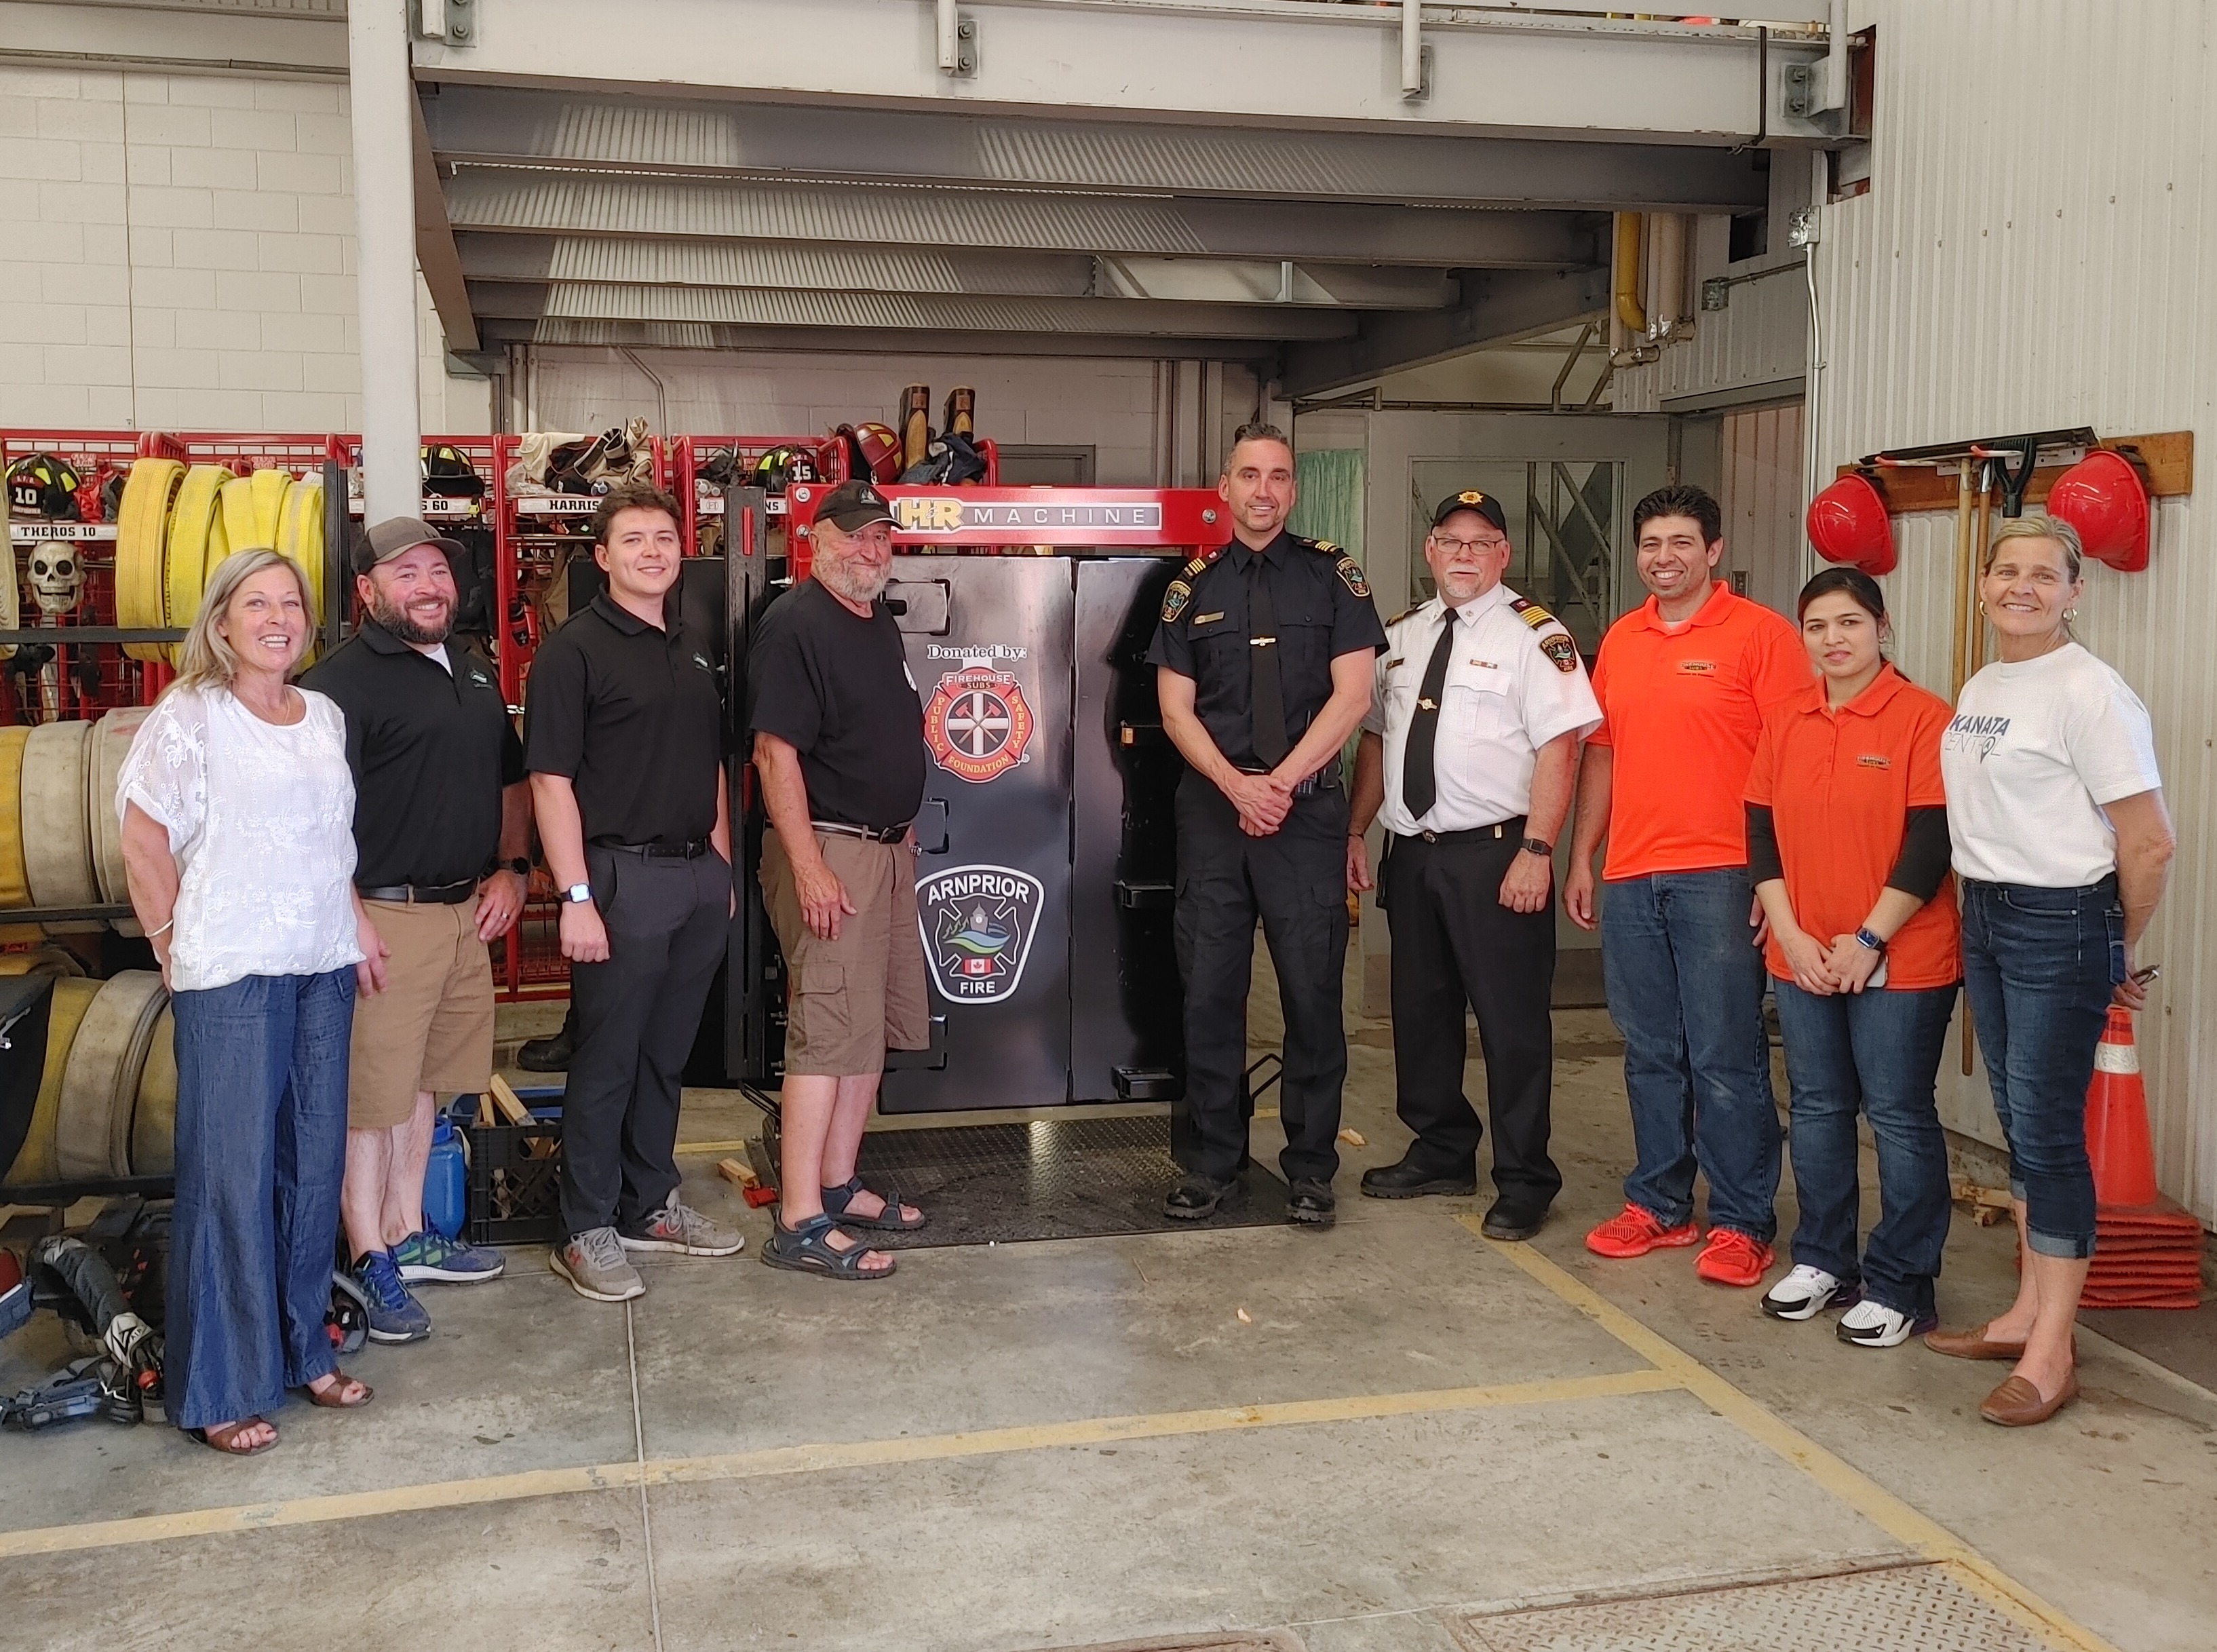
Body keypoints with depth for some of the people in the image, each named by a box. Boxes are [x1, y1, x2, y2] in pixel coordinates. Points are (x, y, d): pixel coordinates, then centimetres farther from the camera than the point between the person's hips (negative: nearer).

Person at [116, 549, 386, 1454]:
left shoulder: (325, 717, 12)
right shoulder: (187, 716, -5)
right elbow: (143, 839, -7)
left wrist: (356, 920, 7)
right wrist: (176, 945, -5)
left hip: (324, 969, 6)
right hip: (230, 973, -6)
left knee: (314, 1161, 11)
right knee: (231, 1170, -1)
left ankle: (302, 1348, 26)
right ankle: (221, 1387, 11)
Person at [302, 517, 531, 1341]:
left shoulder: (474, 674, 15)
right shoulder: (343, 679, -11)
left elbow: (511, 779, 24)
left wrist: (511, 870, 11)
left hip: (467, 912, 8)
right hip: (383, 916, -8)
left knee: (419, 1084, 17)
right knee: (369, 1096, 0)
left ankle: (408, 1233, 29)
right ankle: (371, 1263, 9)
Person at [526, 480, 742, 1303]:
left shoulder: (693, 648, 14)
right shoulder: (575, 648, -8)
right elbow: (551, 780, -13)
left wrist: (723, 865, 15)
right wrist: (576, 897, -18)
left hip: (700, 874, 7)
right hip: (623, 874, -7)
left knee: (667, 1054, 15)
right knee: (607, 1062, 1)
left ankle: (650, 1204, 28)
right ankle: (586, 1231, 12)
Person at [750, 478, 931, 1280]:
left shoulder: (881, 623, 16)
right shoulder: (796, 624, -13)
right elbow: (776, 751, -19)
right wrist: (809, 867, -23)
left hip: (889, 849, 10)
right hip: (830, 851, -9)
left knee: (874, 1029, 14)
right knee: (827, 1033, -9)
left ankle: (838, 1184, 25)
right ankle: (801, 1223, -5)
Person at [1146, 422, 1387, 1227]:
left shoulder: (1332, 574, 4)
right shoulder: (1194, 587, 9)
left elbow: (1351, 693, -3)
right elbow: (1176, 708, 4)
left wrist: (1281, 782, -10)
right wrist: (1236, 785, -10)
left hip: (1307, 807, -2)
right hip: (1212, 808, 2)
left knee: (1313, 992, 1)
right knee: (1210, 990, 4)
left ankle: (1311, 1168, 13)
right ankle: (1214, 1164, 16)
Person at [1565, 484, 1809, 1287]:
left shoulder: (1760, 634, -5)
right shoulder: (1621, 639, 14)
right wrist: (1580, 859, 14)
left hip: (1720, 878, -6)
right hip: (1630, 879, 6)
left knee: (1726, 1057, -2)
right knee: (1650, 1054, 13)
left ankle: (1743, 1221, 9)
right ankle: (1659, 1203, 24)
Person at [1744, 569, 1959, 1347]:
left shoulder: (1924, 717, -8)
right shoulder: (1785, 722, 8)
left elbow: (1931, 844, -13)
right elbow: (1761, 831, 7)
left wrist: (1867, 940, -14)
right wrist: (1790, 935, -4)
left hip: (1899, 961, -5)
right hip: (1802, 957, 5)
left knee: (1900, 1115, 2)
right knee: (1817, 1108, 13)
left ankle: (1900, 1285, 12)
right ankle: (1823, 1260, 27)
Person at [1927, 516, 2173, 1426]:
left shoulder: (2089, 692, -15)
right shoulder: (1977, 689, 10)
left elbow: (2150, 844, -16)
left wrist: (2120, 950, -5)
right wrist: (1981, 900, 13)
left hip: (2060, 925, -8)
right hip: (1983, 917, 8)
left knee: (2048, 1129, -5)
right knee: (2018, 1122, 14)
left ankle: (2051, 1351, 4)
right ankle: (2027, 1313, 25)